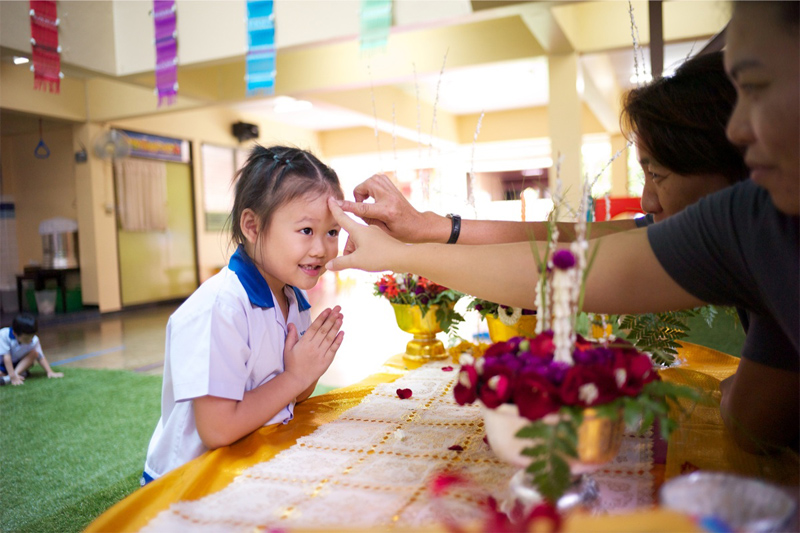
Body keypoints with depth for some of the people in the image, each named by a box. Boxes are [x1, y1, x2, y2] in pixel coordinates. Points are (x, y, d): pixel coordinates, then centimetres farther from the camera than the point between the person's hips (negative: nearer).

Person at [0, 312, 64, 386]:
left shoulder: (34, 340, -20)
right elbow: (6, 357, -30)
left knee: (34, 353, -25)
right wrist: (13, 376, -34)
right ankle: (21, 373, -19)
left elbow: (41, 357, -15)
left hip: (19, 363, 3)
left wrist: (50, 372, -25)